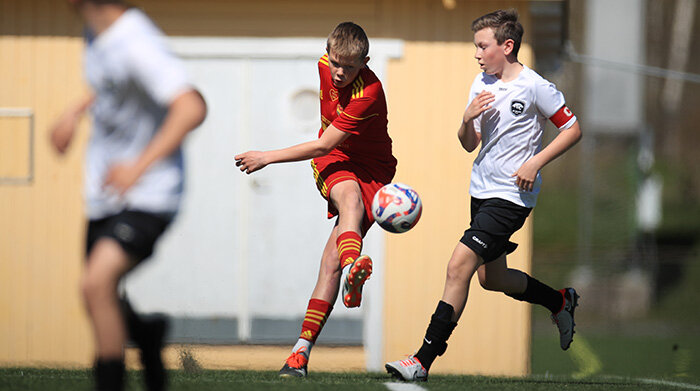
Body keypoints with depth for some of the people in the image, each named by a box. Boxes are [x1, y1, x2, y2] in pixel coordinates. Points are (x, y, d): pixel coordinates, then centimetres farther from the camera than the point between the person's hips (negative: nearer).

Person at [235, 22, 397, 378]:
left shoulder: (369, 94, -26)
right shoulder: (326, 66, -5)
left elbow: (323, 146, -21)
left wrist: (266, 158, -15)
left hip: (371, 169, -3)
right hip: (332, 163, 4)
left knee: (332, 257, -18)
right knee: (349, 195, -35)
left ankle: (302, 351, -20)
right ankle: (352, 268, -66)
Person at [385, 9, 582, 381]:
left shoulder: (534, 87, -13)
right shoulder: (482, 84, 7)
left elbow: (572, 130, -6)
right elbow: (469, 144, 12)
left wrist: (535, 162, -16)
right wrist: (468, 120, -10)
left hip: (511, 195, -9)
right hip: (482, 190, 9)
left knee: (459, 267, -17)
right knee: (491, 278, 19)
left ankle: (423, 360, -16)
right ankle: (560, 302, 44)